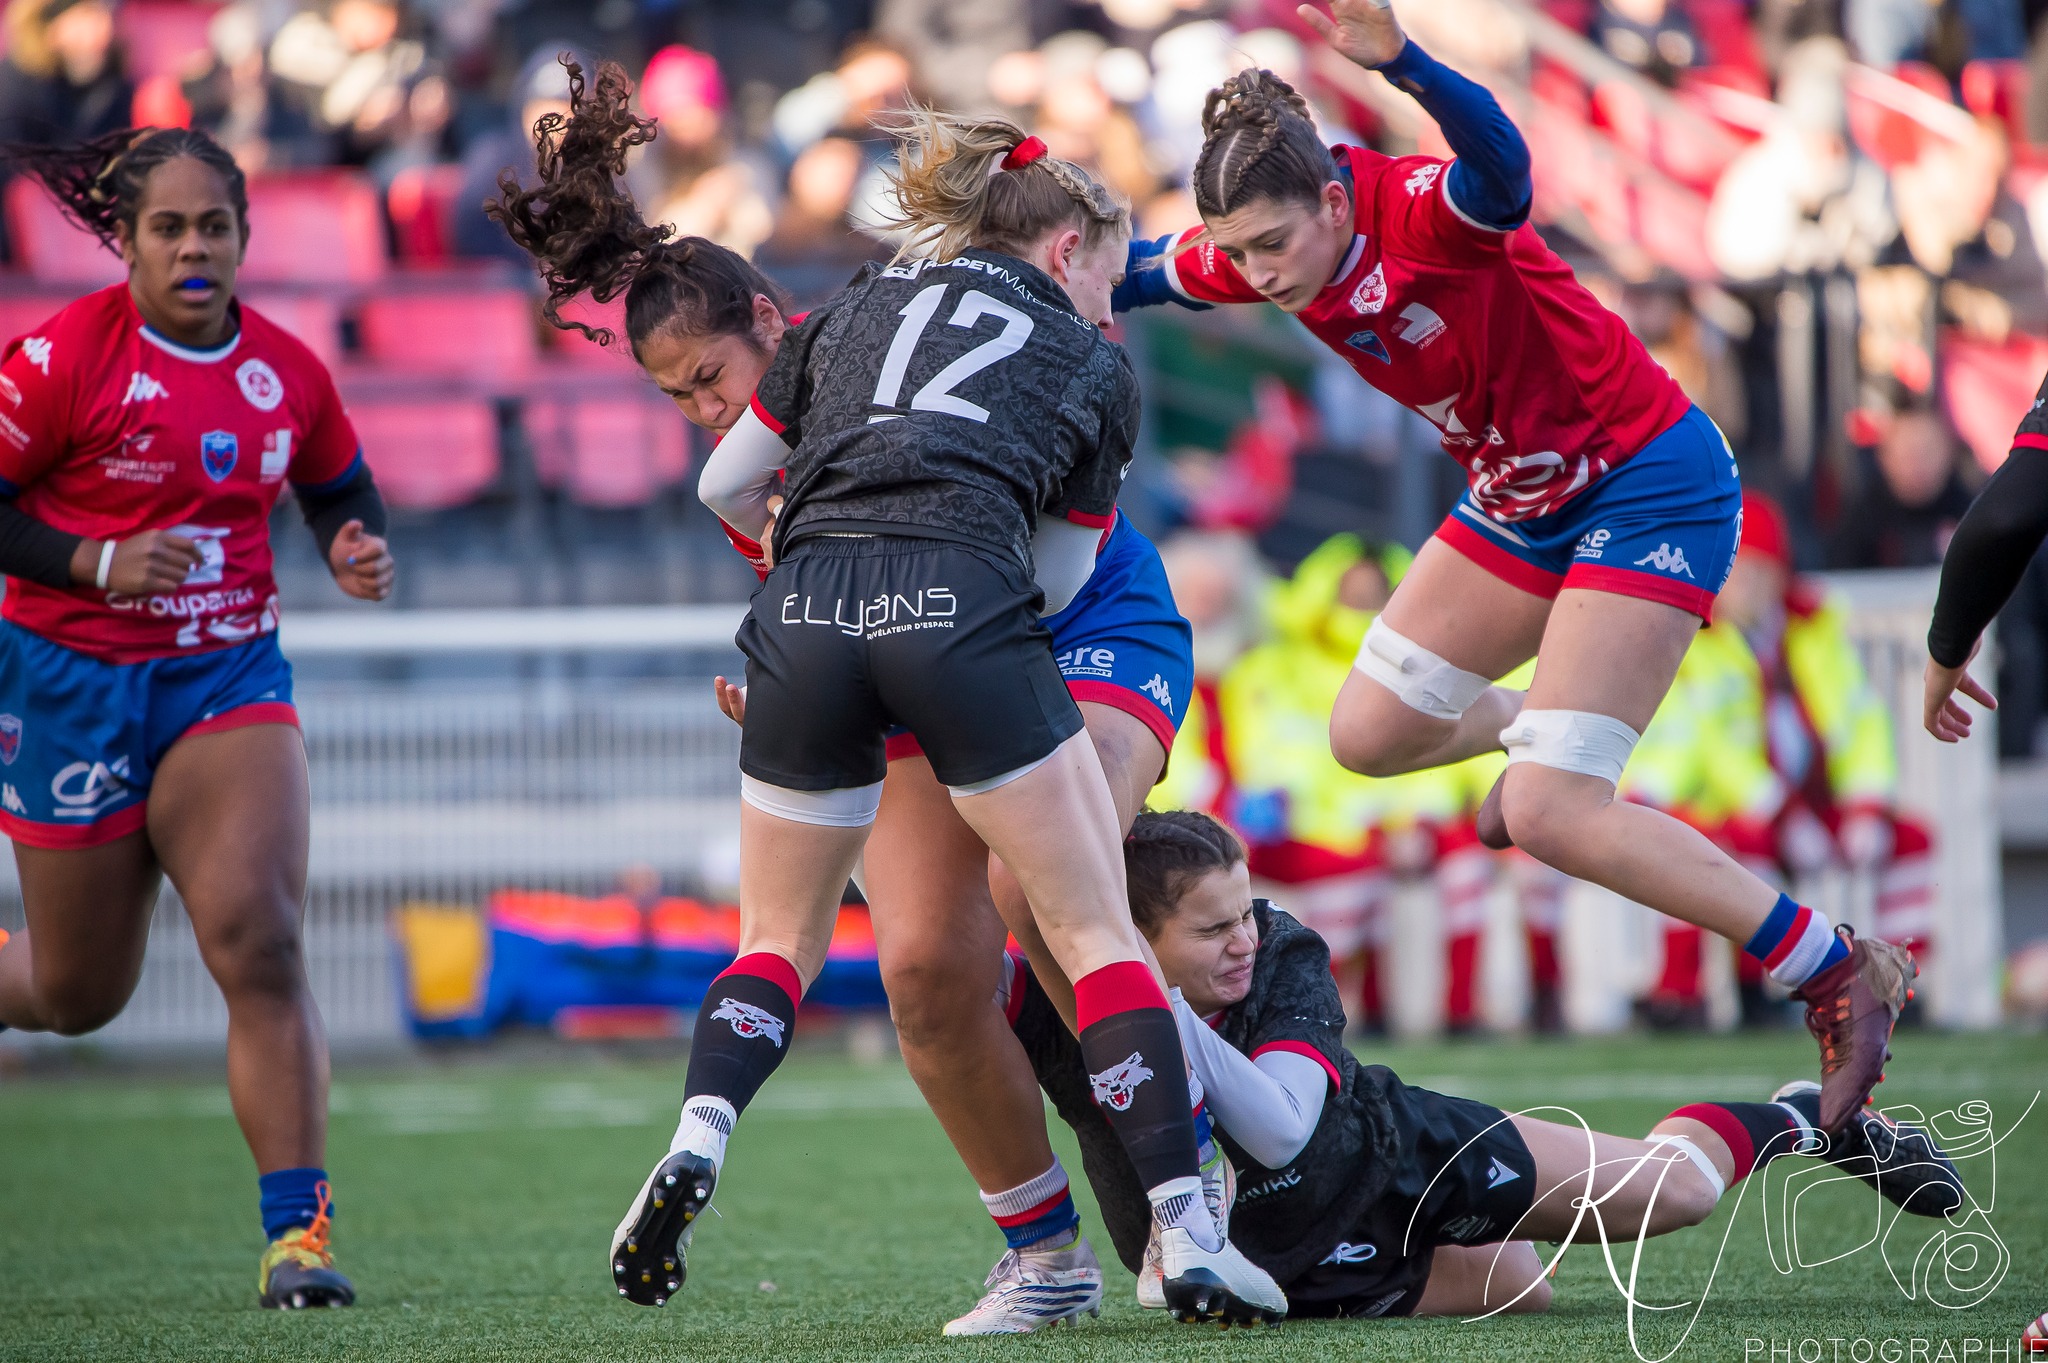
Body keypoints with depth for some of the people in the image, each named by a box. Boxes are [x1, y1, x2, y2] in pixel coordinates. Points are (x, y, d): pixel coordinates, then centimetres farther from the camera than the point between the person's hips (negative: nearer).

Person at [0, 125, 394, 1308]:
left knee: (260, 941, -18)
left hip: (229, 679, 3)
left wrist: (360, 549, -2)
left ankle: (298, 1230, -15)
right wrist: (99, 563, -20)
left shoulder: (286, 369, 3)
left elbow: (339, 485, 20)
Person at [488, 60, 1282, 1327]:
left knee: (781, 939, 19)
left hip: (806, 609, 3)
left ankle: (696, 1148, -6)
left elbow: (726, 480, 30)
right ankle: (1188, 1236, -2)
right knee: (1096, 933, 5)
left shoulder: (867, 303, 27)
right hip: (963, 608, -3)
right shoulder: (1097, 367, 21)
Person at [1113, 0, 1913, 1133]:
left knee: (1550, 814, -17)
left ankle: (1841, 973, -7)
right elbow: (1135, 272, 14)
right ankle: (1546, 730, 40)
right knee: (1369, 733, 10)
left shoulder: (1419, 209, -30)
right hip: (1520, 497, 8)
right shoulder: (1259, 253, -8)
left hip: (1647, 487, -8)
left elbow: (1499, 171, -55)